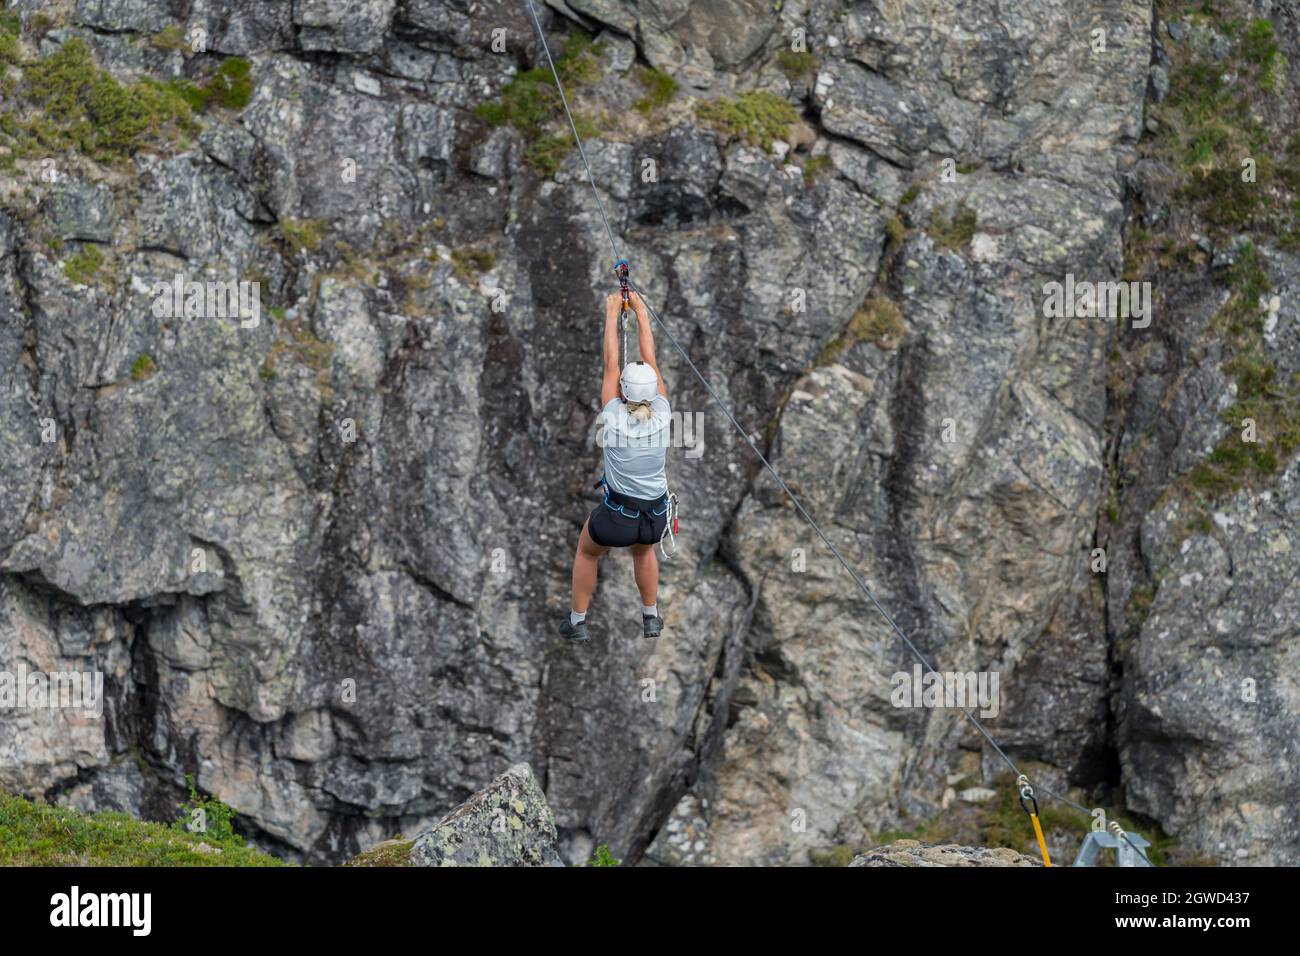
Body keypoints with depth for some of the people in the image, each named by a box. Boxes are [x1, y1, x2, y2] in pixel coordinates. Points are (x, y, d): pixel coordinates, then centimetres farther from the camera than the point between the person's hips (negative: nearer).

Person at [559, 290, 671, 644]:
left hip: (616, 516, -3)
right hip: (657, 517, 3)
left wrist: (612, 316, 1)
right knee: (644, 549, 37)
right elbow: (651, 361, -4)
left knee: (586, 552, 28)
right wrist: (641, 313, 4)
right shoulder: (662, 414, -13)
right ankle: (651, 618, 40)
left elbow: (610, 364, -8)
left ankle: (577, 622, 31)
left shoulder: (615, 416, -18)